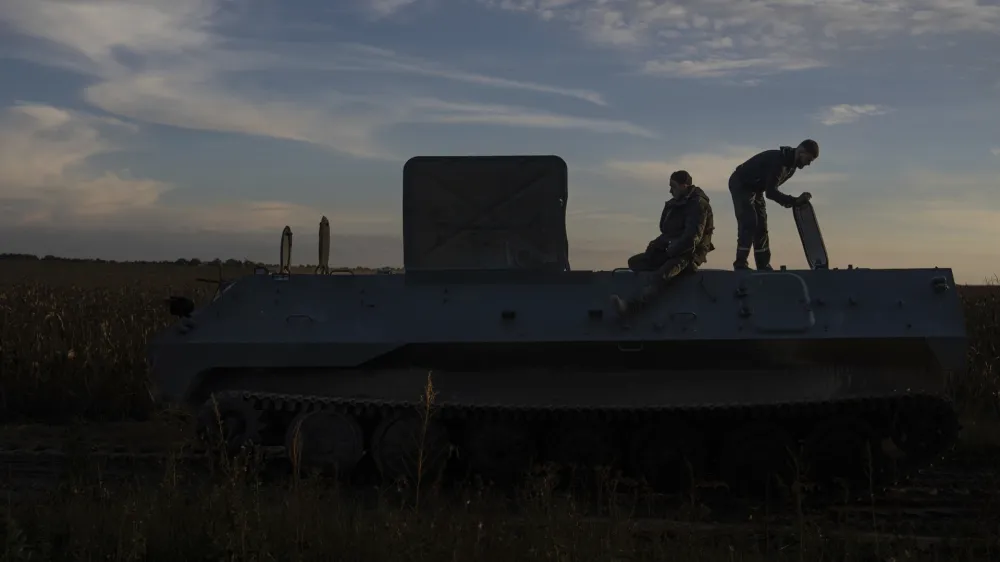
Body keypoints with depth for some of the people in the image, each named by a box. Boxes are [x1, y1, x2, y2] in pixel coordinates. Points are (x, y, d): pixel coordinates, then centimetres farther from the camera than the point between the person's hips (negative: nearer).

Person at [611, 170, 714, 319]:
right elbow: (666, 233, 21)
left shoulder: (698, 205, -11)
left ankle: (630, 306, -55)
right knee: (634, 262, 1)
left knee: (664, 273, -36)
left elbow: (692, 238, -20)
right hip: (671, 252, 10)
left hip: (689, 255, -10)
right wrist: (655, 245, 2)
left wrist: (671, 251, -17)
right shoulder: (674, 204, 16)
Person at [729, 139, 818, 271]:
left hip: (755, 188, 9)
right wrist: (795, 201, -36)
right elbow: (770, 192, -35)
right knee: (749, 222, -20)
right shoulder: (777, 159, -32)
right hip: (740, 185, -9)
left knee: (761, 225, 4)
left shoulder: (791, 165, -1)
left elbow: (772, 189, 7)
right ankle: (740, 263, -19)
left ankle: (763, 265, 6)